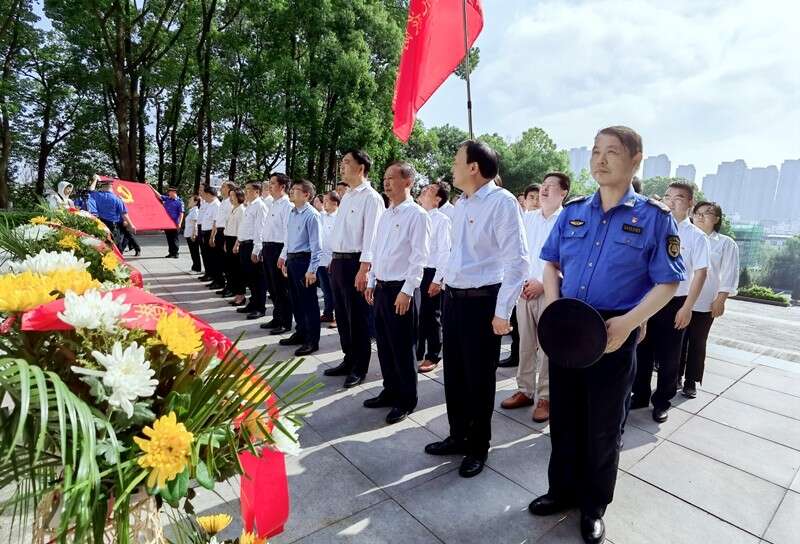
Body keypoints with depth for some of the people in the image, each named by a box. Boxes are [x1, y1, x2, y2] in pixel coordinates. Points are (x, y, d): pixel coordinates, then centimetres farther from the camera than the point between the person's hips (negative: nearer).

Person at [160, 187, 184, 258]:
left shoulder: (179, 202, -6)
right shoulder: (167, 199, 11)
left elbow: (181, 214, -9)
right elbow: (158, 195, 17)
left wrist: (179, 223, -16)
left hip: (174, 223, -6)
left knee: (174, 238, -2)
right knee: (169, 238, 10)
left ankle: (175, 253, 4)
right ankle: (171, 252, 16)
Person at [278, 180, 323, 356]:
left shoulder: (311, 215, -15)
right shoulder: (292, 213, 10)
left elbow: (316, 245, -17)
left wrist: (311, 270, -19)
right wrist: (285, 259, 18)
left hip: (304, 260, -8)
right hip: (291, 260, 8)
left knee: (308, 302, 2)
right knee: (295, 300, 17)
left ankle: (312, 341, 14)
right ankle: (300, 333, 33)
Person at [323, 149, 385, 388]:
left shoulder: (371, 197, -10)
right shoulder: (346, 196, 17)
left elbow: (371, 235, -18)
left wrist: (364, 268, -25)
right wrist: (333, 260, 18)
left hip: (355, 262, -9)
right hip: (338, 261, 9)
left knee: (358, 317, 2)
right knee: (342, 315, 15)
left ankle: (360, 368, 16)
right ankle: (349, 360, 31)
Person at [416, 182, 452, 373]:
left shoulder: (442, 220, -9)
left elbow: (445, 251, -13)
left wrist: (437, 279, -18)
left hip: (430, 273, -6)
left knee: (431, 316, 6)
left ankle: (432, 356, 21)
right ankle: (416, 352, 32)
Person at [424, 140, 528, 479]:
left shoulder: (502, 202, -14)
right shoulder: (460, 204, 11)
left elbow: (517, 260, -18)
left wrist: (503, 312, -19)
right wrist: (446, 282, 16)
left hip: (481, 301, -8)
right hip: (453, 298, 8)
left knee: (479, 378, 8)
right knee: (453, 373, 17)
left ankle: (478, 447, 30)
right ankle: (458, 436, 38)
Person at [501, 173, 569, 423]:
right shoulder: (527, 218, 11)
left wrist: (542, 284, -13)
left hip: (550, 292, -4)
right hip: (524, 289, 4)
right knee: (525, 343, 11)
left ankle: (545, 397, 15)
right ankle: (525, 390, 23)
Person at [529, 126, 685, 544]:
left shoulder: (654, 217, -6)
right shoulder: (573, 211, 5)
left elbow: (666, 283, -6)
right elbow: (551, 264, 10)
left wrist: (628, 322, -21)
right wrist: (553, 305, -7)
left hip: (614, 334, -3)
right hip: (564, 329, 4)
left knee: (603, 425, 13)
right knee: (563, 416, 16)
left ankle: (593, 506, 37)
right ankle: (563, 489, 40)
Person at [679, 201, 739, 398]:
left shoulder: (726, 244, 4)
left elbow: (729, 275, 0)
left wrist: (720, 300, -7)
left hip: (705, 304, -1)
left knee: (697, 344, 8)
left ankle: (691, 382, 19)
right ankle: (675, 377, 22)